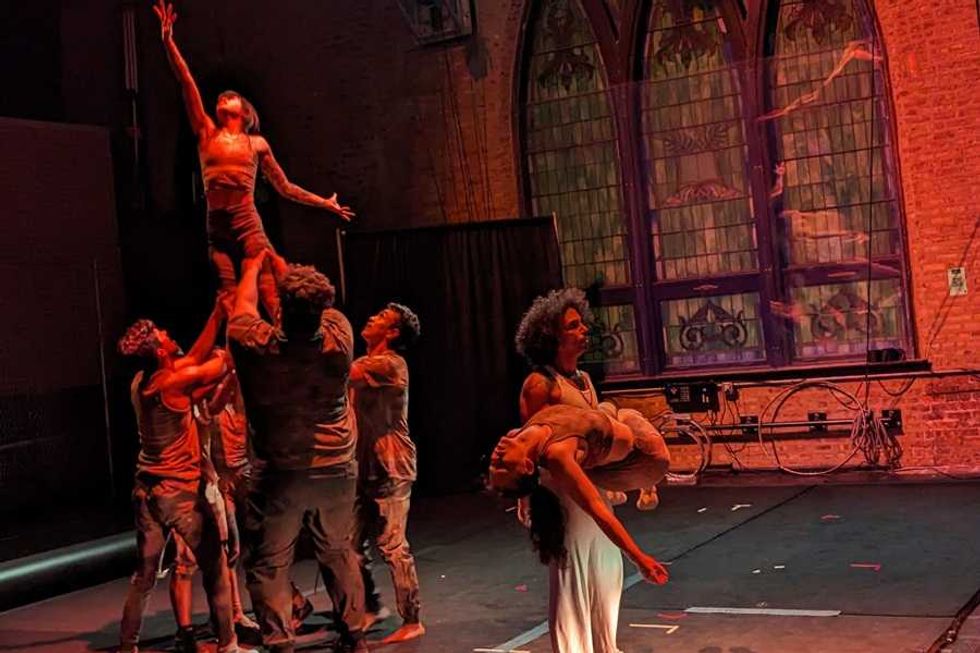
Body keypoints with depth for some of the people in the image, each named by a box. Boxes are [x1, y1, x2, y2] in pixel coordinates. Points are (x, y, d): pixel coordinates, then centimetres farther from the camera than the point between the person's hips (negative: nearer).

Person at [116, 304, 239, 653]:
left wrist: (219, 312, 7)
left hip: (147, 490, 7)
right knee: (215, 568, 6)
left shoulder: (141, 381, 5)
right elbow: (223, 362, -10)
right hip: (180, 491, -7)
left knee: (145, 575, 14)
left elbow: (197, 355, 10)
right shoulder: (174, 381, -18)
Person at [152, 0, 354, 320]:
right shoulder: (207, 133, 14)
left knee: (272, 299, -12)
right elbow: (187, 83, 6)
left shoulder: (257, 144, 12)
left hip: (247, 223, -2)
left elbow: (285, 187, 19)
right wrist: (168, 39, 0)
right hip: (216, 228, 2)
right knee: (231, 305, 0)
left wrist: (325, 203, 19)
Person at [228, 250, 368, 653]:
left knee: (268, 564, 6)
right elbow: (320, 309, 10)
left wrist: (253, 268, 25)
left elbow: (243, 307, 4)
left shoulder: (258, 347, -18)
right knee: (339, 554, 19)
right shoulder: (338, 337, -13)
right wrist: (276, 266, 26)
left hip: (278, 475, -3)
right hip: (337, 470, 3)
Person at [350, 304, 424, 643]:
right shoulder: (364, 365, 19)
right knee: (353, 542, 11)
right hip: (363, 467, 9)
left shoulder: (390, 364, -12)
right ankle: (370, 607, 27)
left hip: (390, 469, -9)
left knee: (392, 544, -7)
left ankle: (412, 621, 1)